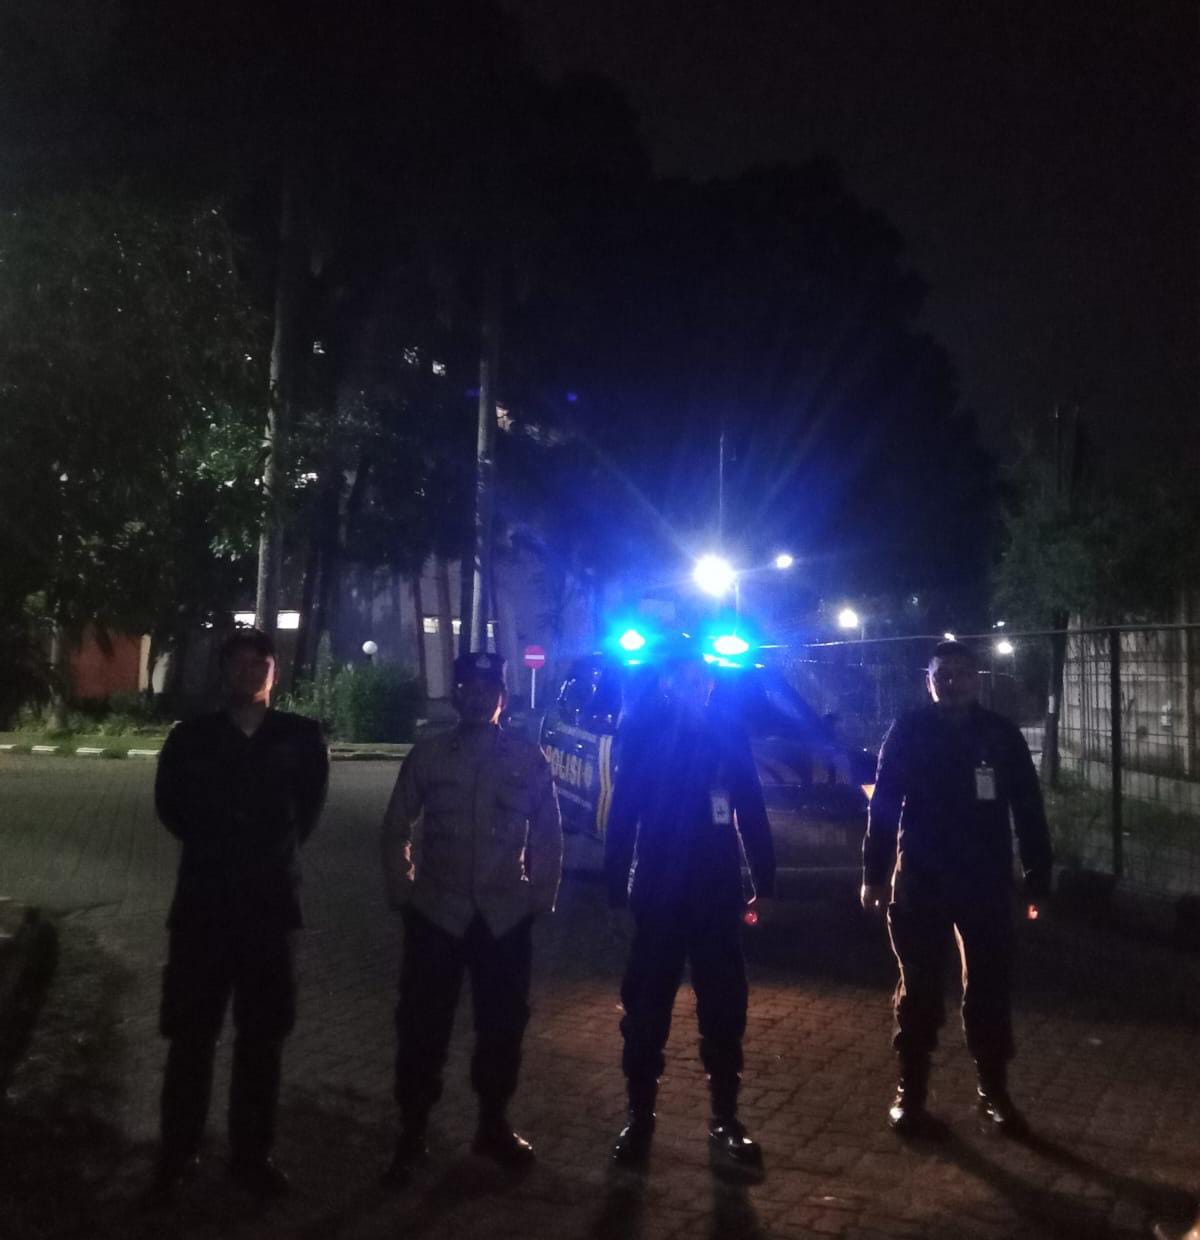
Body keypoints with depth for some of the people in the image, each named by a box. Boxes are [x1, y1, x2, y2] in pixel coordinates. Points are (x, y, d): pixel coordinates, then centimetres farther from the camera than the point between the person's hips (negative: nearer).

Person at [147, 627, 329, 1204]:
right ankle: (177, 1155, 19)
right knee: (191, 1034, 6)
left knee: (262, 1037, 9)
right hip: (204, 900, 0)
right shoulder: (191, 737, 1)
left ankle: (251, 1154, 21)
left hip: (271, 900, 0)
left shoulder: (301, 736, 0)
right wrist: (215, 848, 12)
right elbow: (170, 803, 12)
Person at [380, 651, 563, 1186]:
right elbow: (396, 828, 6)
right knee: (422, 1026, 4)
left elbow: (548, 836, 6)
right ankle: (411, 1134, 19)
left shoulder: (530, 760, 0)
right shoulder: (427, 754, 0)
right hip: (437, 913, -1)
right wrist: (402, 891, 1)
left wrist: (541, 897, 1)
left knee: (503, 1025, 11)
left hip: (506, 916, 1)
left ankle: (493, 1125, 31)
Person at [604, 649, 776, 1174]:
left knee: (724, 1009, 8)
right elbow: (622, 816, -4)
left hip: (717, 893, 2)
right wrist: (618, 894, -6)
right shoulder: (644, 734, -4)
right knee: (646, 1009, 7)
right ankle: (639, 1117, 22)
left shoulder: (730, 734, 1)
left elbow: (752, 812, 5)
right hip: (657, 893, -1)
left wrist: (764, 884, 2)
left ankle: (725, 1120, 21)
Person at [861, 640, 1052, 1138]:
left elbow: (1028, 810, 3)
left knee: (990, 992, 9)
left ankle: (995, 1092, 24)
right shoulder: (907, 732, -2)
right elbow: (883, 804, -1)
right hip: (921, 882, -1)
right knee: (920, 992, 8)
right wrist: (875, 874, -6)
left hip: (986, 882, 1)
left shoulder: (1001, 733, 1)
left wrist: (1037, 876, 0)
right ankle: (910, 1095, 17)